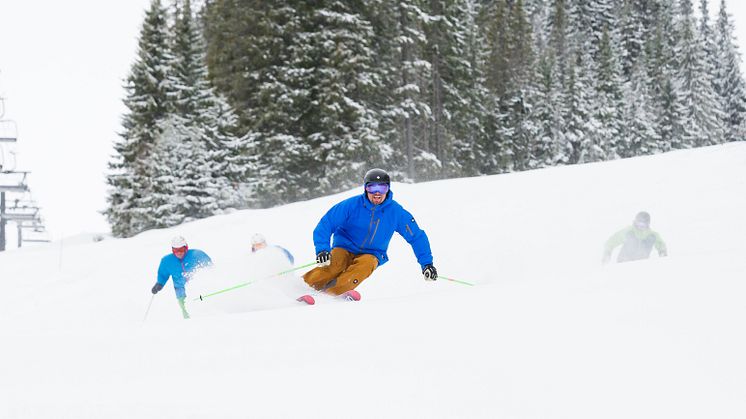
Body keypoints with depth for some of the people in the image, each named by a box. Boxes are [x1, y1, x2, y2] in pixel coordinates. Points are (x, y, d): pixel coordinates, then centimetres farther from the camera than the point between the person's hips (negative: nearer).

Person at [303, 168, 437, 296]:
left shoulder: (396, 212, -6)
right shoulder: (351, 205, -12)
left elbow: (417, 236, 3)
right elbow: (325, 226, -11)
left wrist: (426, 263, -1)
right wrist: (322, 250, -27)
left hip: (371, 255, 1)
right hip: (344, 249, -1)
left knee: (367, 263, -35)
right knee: (334, 263, -35)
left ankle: (329, 293, -46)